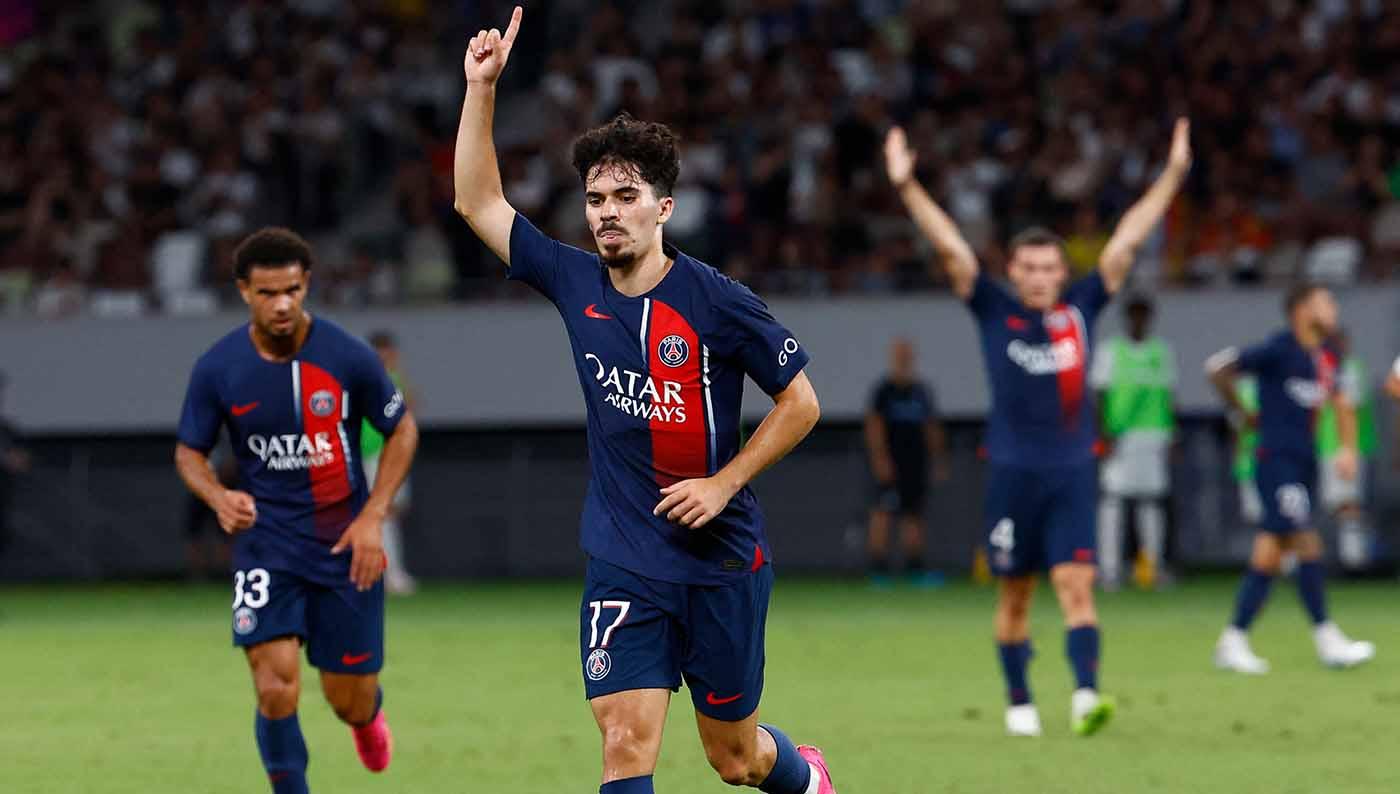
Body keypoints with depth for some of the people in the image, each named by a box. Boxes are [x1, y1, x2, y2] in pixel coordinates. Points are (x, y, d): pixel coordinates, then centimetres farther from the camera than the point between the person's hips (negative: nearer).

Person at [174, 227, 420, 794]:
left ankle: (368, 715, 46)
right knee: (276, 688, -18)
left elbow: (402, 430, 3)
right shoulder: (216, 369, -8)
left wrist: (372, 517, -7)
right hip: (266, 544, 0)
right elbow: (189, 452, 5)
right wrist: (219, 497, -18)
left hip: (345, 544, 0)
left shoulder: (348, 357, -10)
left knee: (350, 701, 7)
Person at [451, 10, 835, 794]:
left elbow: (801, 402, -4)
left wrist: (724, 482, -13)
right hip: (624, 560, 3)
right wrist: (481, 87, 1)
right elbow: (479, 202, 8)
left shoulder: (717, 302, -11)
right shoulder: (576, 283, 1)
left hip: (721, 558, -3)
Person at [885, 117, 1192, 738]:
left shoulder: (1080, 308, 5)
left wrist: (1173, 174, 3)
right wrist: (907, 186, -13)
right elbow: (949, 245, -5)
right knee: (1014, 593, 7)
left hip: (1072, 472, 0)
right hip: (1012, 471, 0)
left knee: (1076, 585, -11)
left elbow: (1126, 241, 4)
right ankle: (1019, 703, 19)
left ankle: (1086, 696, -21)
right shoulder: (994, 311, 1)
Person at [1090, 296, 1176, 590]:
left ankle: (1153, 565, 5)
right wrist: (1104, 434, -10)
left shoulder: (1162, 352, 14)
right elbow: (1099, 394, 1)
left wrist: (1170, 438, 10)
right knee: (1112, 498, -8)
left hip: (1154, 433, 3)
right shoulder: (1110, 351, 4)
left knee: (1152, 500, 1)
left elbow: (1169, 398, 16)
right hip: (1119, 437, -3)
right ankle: (1109, 567, -7)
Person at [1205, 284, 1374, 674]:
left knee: (1270, 553, 8)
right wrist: (1243, 414, 0)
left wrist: (1348, 448, 10)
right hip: (1277, 461, -8)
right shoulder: (1279, 350, -11)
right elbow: (1218, 368, -10)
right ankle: (1327, 641, -11)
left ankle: (1233, 641, 12)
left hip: (1303, 463, 8)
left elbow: (1341, 404, 25)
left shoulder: (1324, 359, 12)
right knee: (1307, 545, -12)